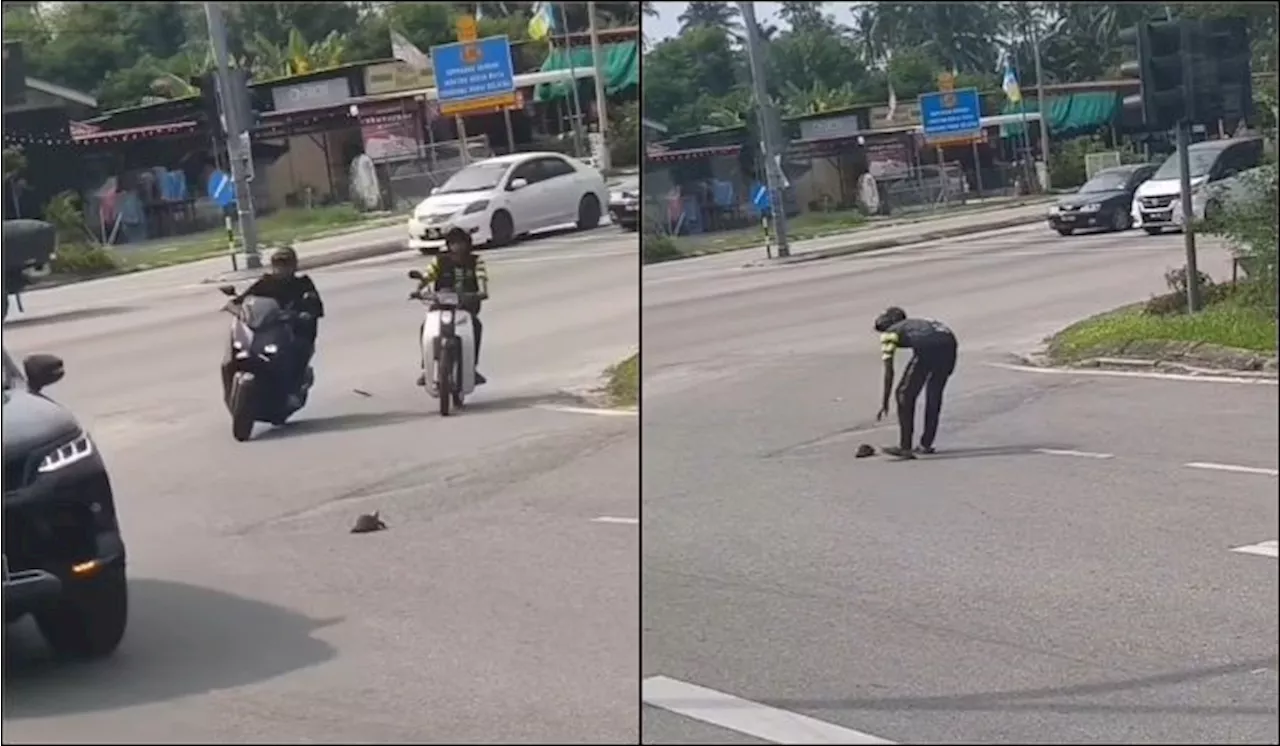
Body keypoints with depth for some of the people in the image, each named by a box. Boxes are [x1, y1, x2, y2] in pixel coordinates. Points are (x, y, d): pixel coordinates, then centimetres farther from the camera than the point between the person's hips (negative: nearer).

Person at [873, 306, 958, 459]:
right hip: (949, 341, 6)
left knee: (905, 394, 7)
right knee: (934, 393, 22)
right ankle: (926, 444, 25)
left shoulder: (889, 333, 22)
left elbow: (889, 371, 15)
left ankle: (904, 446, 1)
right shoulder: (920, 322, 39)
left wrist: (884, 402, 17)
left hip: (927, 349, -6)